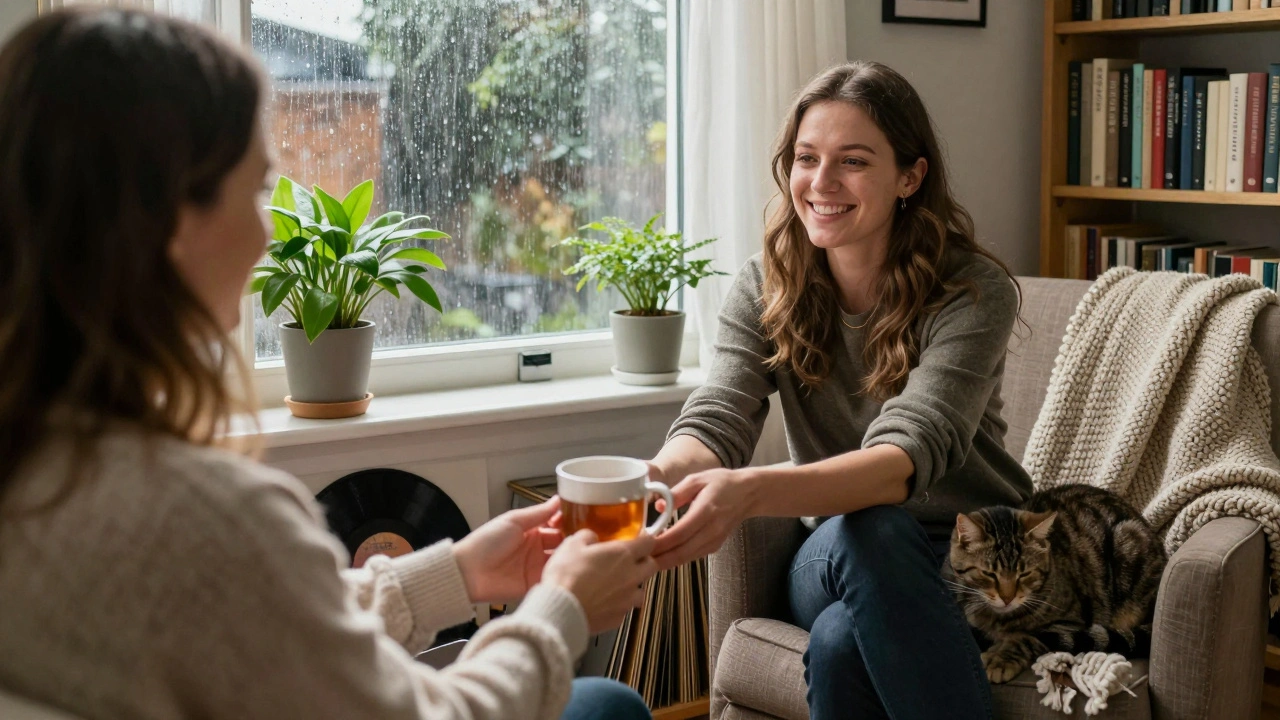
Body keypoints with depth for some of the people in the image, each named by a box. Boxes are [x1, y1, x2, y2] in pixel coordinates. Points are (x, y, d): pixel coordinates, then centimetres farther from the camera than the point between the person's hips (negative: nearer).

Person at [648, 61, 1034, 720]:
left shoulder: (973, 293, -16)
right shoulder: (764, 289, -3)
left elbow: (906, 456, -31)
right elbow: (714, 424, -18)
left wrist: (749, 491, -51)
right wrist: (651, 479, -45)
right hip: (834, 561, 3)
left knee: (843, 640, -36)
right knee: (858, 531, -36)